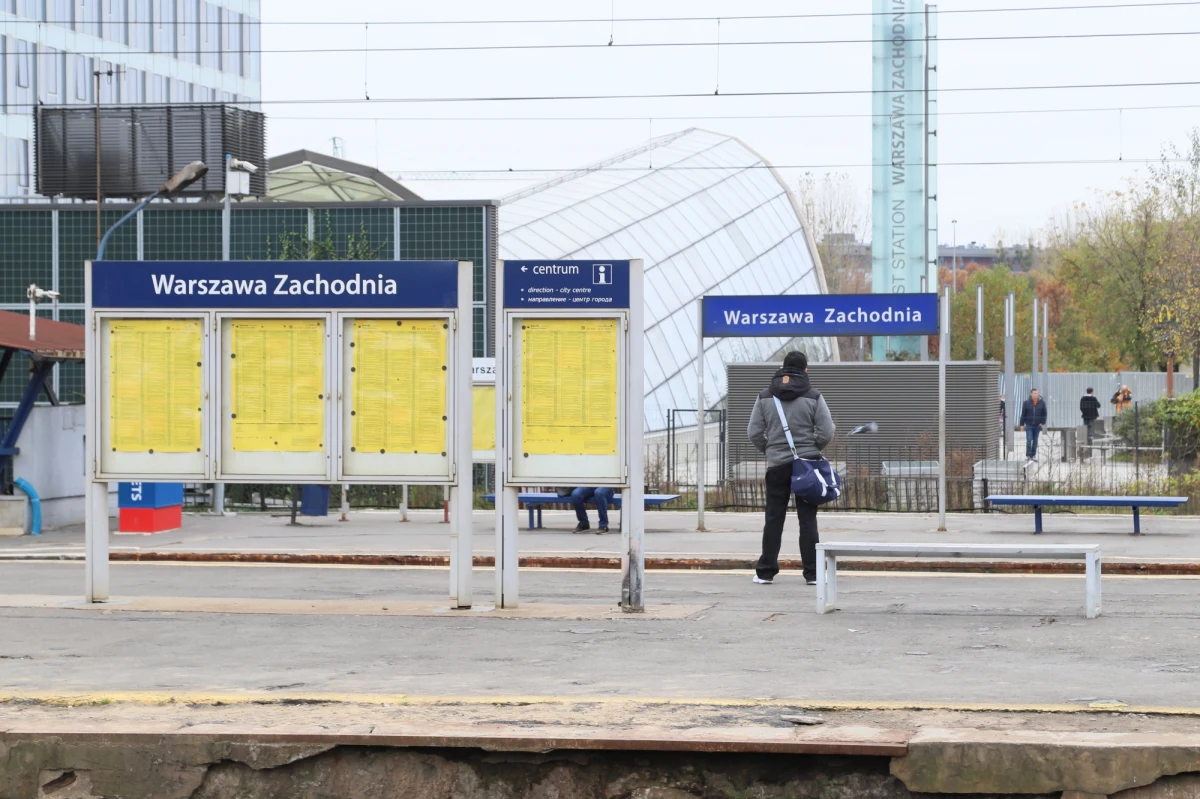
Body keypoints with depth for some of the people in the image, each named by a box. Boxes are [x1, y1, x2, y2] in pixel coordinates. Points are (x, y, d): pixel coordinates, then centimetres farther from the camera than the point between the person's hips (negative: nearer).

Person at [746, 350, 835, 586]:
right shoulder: (813, 397, -5)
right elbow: (826, 432, -7)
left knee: (774, 519, 8)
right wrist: (812, 449, 10)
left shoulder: (765, 397, 1)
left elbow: (754, 432, 0)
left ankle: (765, 572, 8)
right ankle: (812, 573, 2)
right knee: (807, 519, 2)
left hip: (777, 465, 1)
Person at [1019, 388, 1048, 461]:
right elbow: (1023, 414, 0)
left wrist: (1043, 423, -5)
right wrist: (1022, 424, -1)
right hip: (1029, 425, -2)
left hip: (1037, 425, 2)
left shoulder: (1042, 403, -2)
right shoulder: (1026, 403, -5)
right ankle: (1028, 455, -4)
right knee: (1029, 440, -10)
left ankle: (1033, 455, 17)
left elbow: (1044, 414, 4)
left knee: (1035, 441, 8)